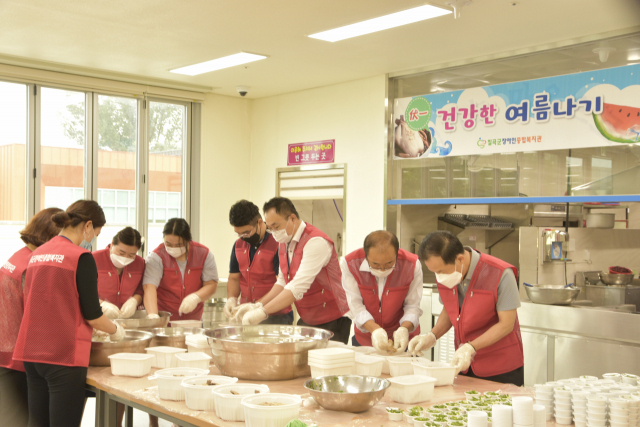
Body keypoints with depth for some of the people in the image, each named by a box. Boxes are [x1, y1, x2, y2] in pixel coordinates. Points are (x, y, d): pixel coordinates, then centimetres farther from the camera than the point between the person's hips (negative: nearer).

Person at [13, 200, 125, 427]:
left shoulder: (37, 254, 10)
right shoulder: (81, 257, -12)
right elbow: (92, 314, -10)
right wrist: (115, 330, 9)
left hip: (31, 352, 7)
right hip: (63, 355, -7)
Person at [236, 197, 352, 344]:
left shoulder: (316, 242, -21)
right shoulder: (284, 243, 8)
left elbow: (297, 287, -28)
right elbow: (282, 282, 11)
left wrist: (262, 312, -29)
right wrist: (258, 305, -3)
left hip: (330, 322, -7)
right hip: (306, 320, 8)